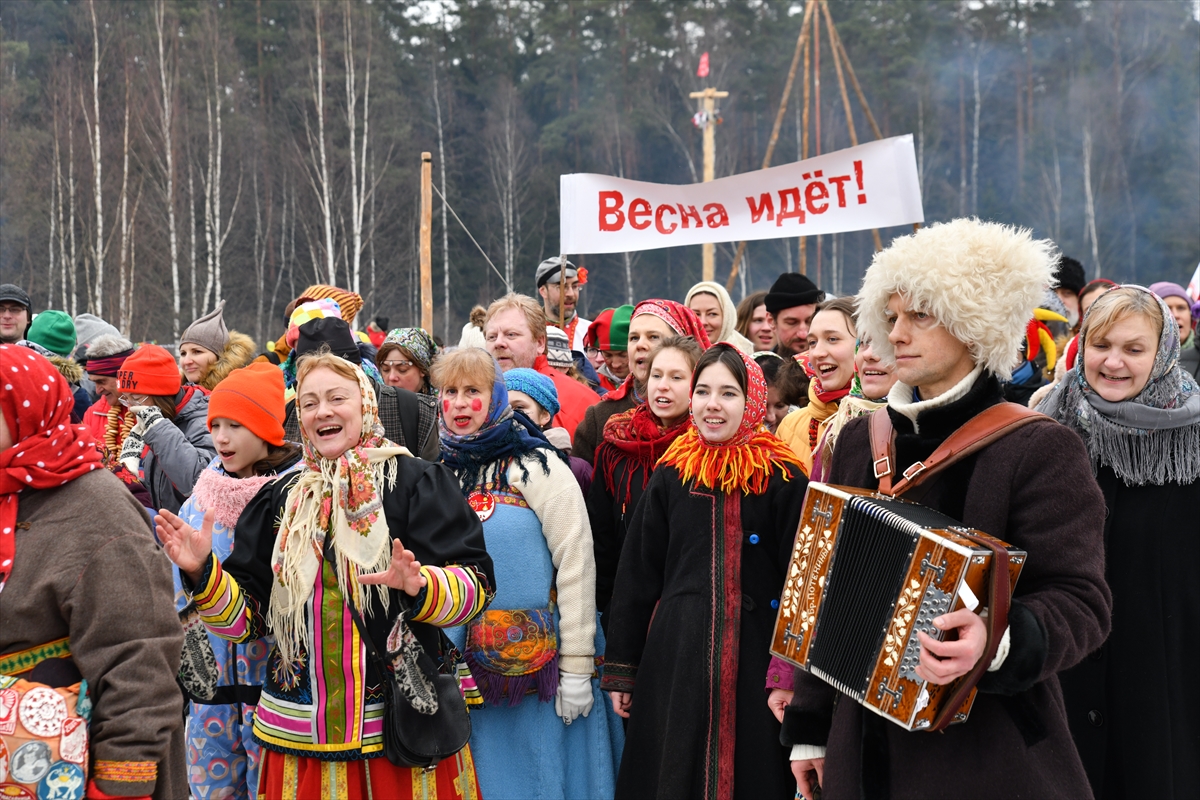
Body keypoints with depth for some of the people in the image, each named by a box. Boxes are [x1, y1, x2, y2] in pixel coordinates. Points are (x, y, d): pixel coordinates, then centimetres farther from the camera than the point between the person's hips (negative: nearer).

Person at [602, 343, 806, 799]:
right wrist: (621, 669, 7)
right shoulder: (672, 475, 5)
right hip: (675, 658, 2)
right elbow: (635, 577, 7)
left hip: (753, 660, -2)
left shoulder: (783, 481, -3)